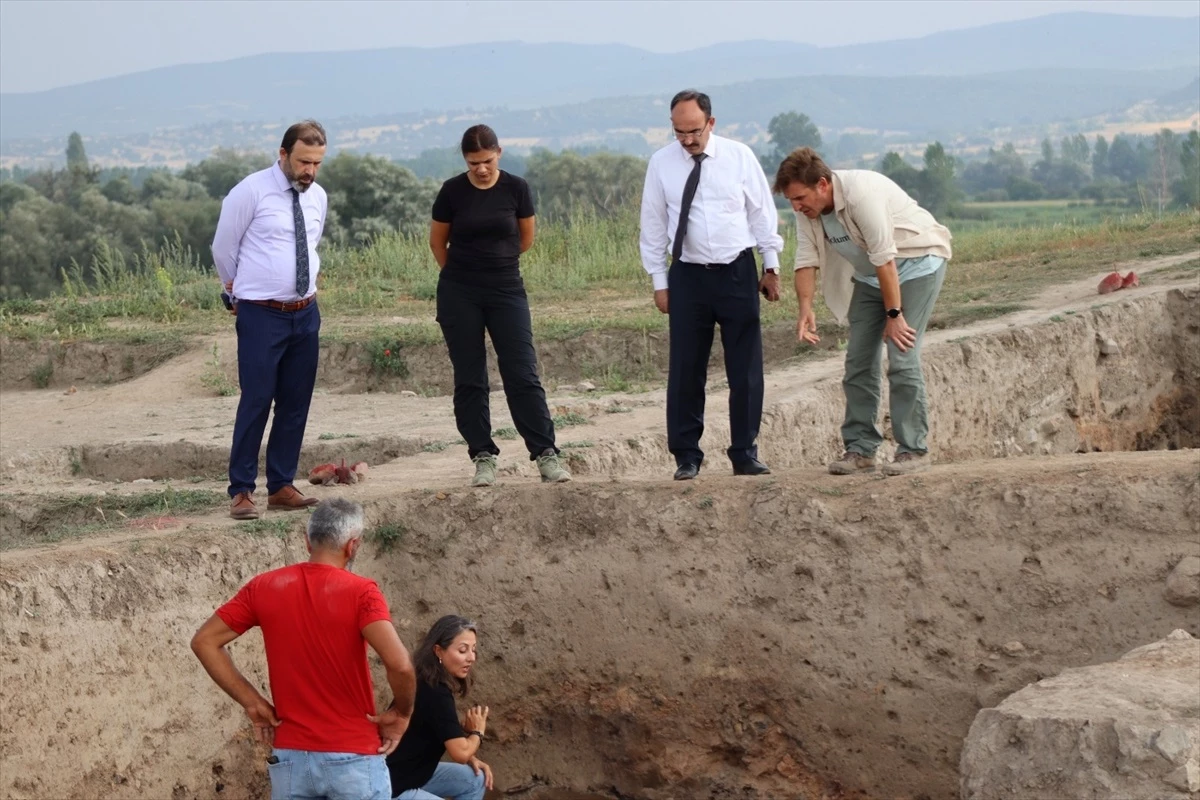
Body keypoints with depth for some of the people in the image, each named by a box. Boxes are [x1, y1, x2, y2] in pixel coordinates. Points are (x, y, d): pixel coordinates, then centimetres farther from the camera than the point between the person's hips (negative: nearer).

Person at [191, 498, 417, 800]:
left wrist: (252, 702, 4)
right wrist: (401, 713, -6)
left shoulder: (264, 587, 0)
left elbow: (204, 641, 3)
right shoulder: (360, 592, -12)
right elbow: (399, 664, -25)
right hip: (353, 759, -3)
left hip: (290, 758, 4)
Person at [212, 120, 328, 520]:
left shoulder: (318, 197, 9)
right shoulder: (251, 192, -10)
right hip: (261, 315, -6)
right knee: (256, 402, -8)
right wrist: (240, 290, 10)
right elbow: (223, 248, -1)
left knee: (296, 404, 7)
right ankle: (241, 491, -1)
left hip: (305, 313, 6)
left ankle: (281, 487, 15)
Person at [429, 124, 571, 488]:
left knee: (523, 375, -4)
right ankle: (483, 457, 9)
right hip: (459, 295, 0)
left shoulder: (516, 188, -4)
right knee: (469, 379, 2)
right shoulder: (452, 191, -4)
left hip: (506, 290, 0)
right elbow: (437, 241, 10)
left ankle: (546, 454, -2)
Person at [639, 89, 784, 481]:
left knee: (746, 368, 2)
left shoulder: (739, 156, -1)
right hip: (688, 275, 0)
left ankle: (745, 455, 11)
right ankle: (686, 456, 11)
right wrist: (659, 281, 4)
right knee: (686, 370, 1)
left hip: (738, 272, 0)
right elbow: (653, 224, 5)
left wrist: (771, 265, 5)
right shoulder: (661, 163, -1)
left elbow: (762, 212, 6)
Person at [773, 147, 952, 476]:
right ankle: (860, 448, 7)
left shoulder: (861, 193, -32)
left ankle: (913, 450, -9)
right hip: (870, 273, 8)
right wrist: (805, 308, -21)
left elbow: (885, 260, -30)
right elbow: (806, 259, -7)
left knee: (901, 356, -15)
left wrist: (893, 315, -26)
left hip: (916, 261, -8)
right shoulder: (807, 209, -8)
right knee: (859, 359, 1)